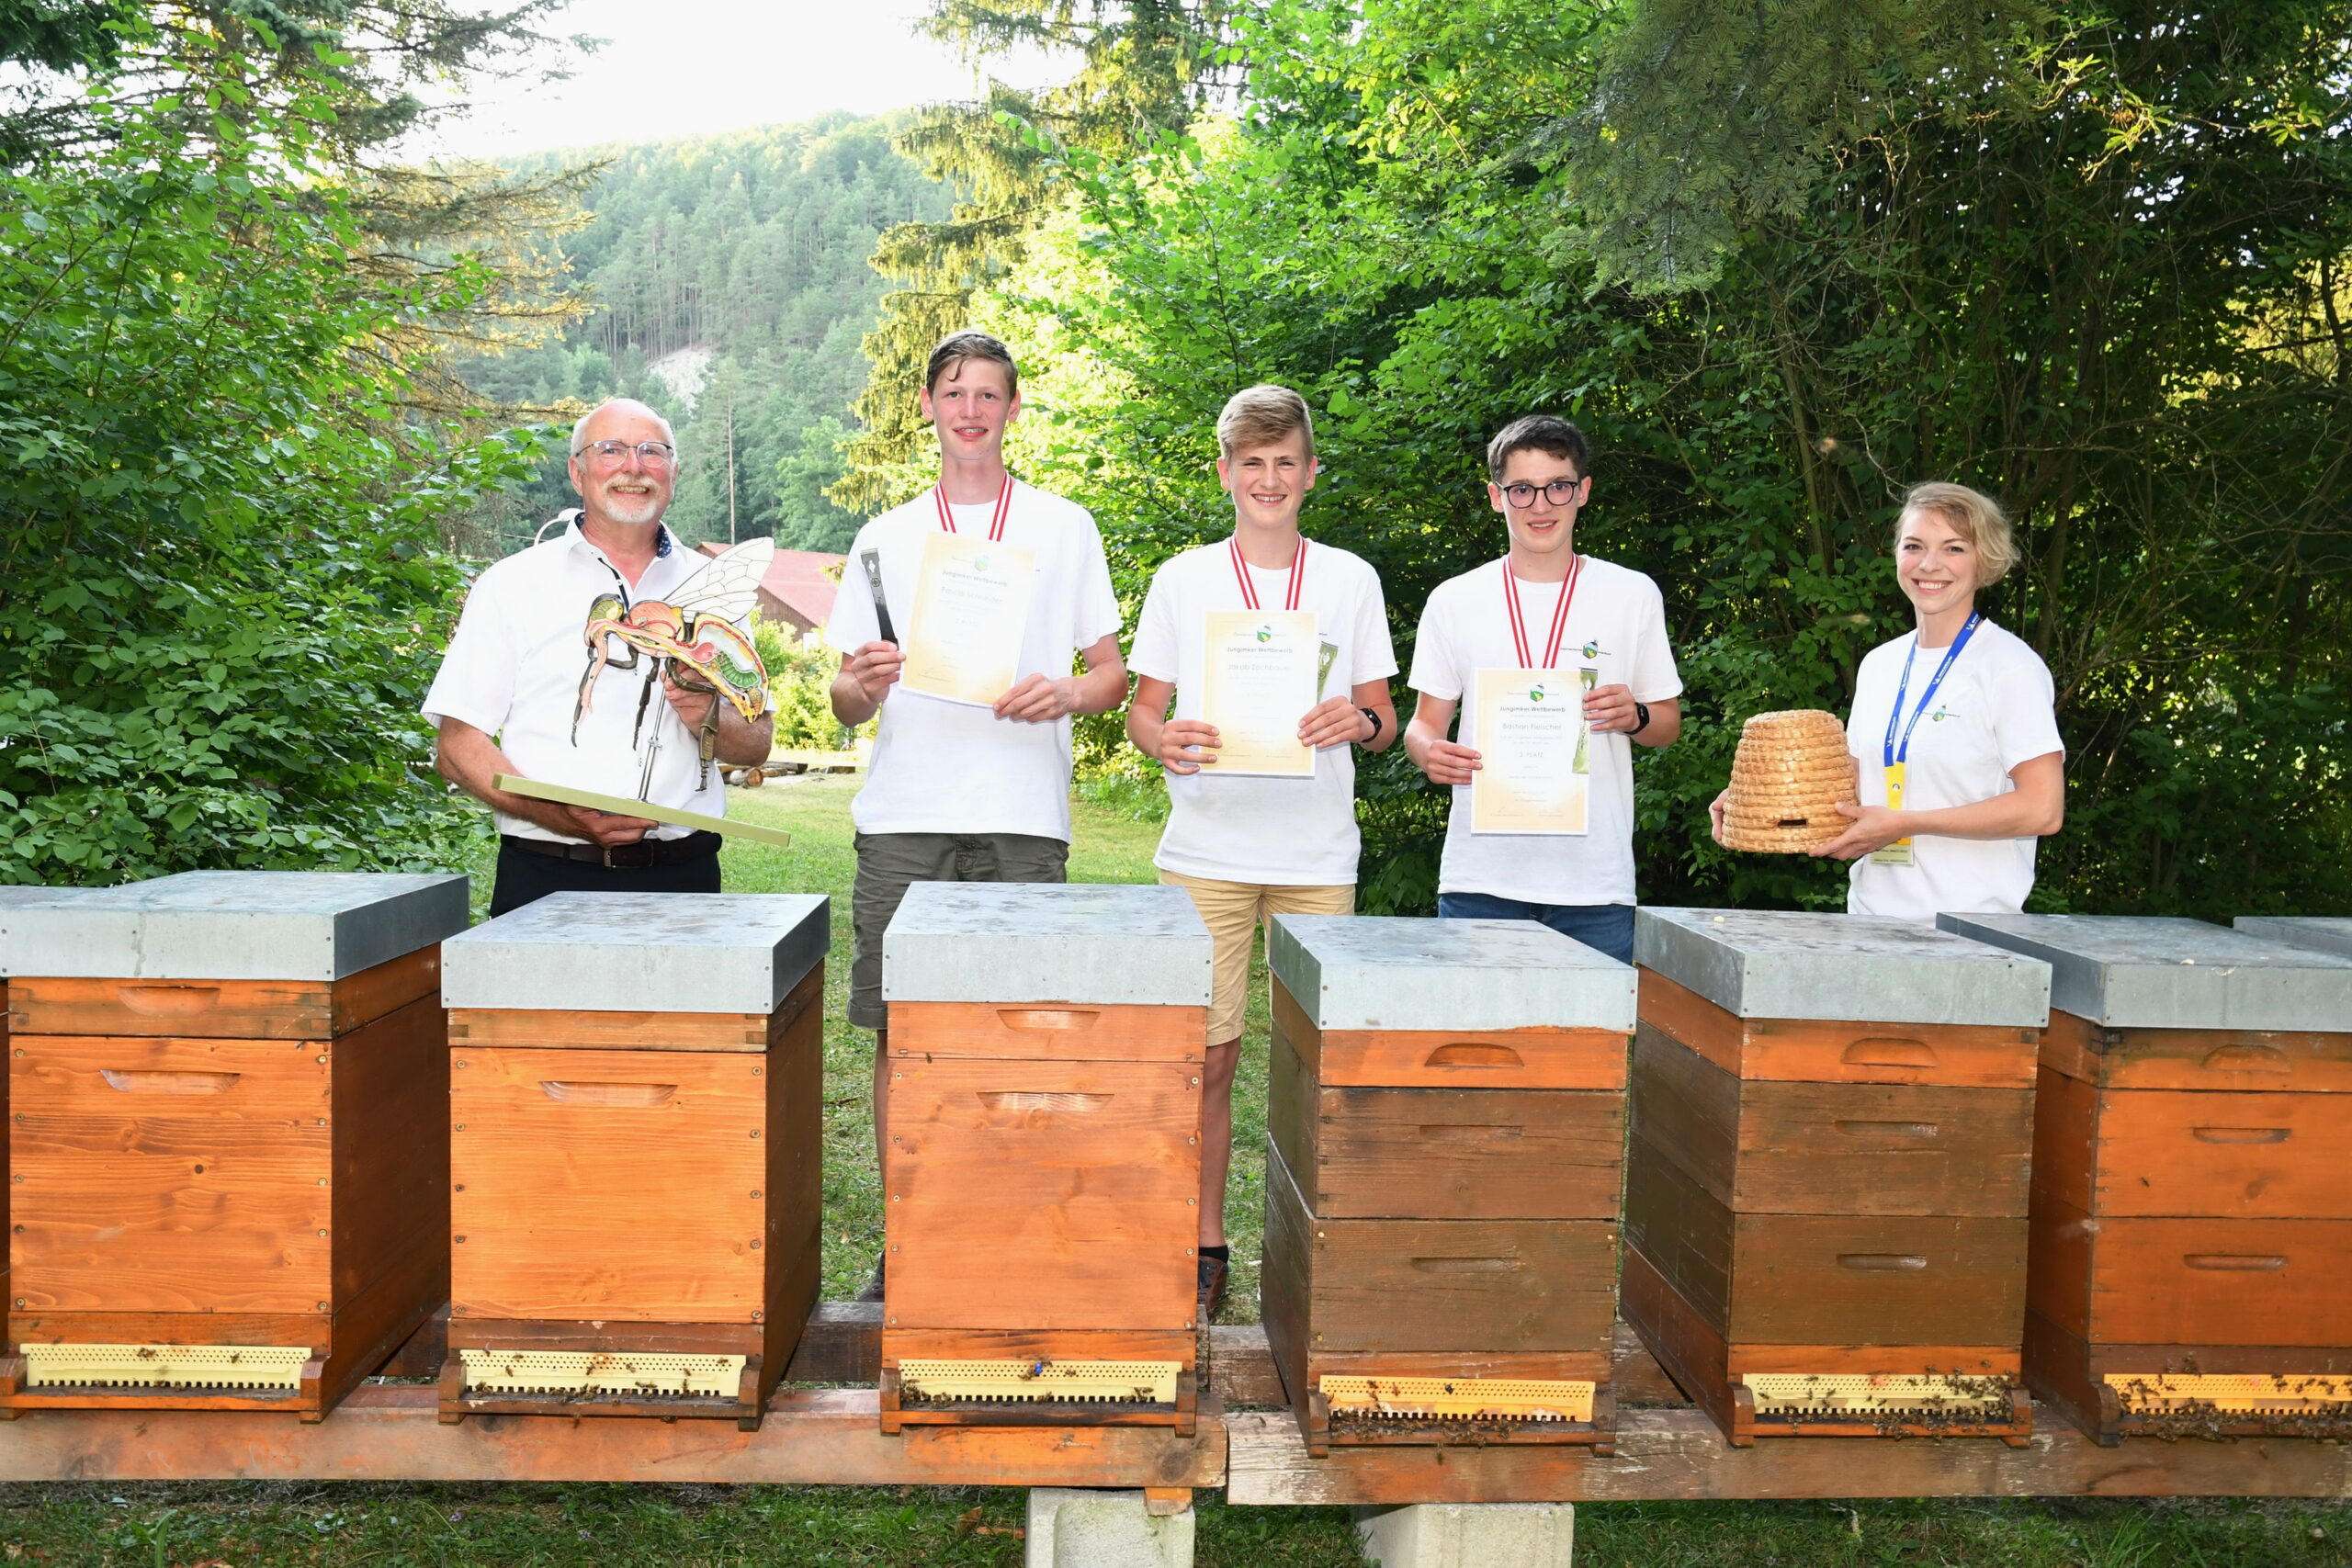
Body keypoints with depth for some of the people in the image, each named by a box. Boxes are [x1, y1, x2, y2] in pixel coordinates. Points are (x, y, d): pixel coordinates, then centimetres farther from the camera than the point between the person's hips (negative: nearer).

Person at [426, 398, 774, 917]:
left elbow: (758, 742, 15)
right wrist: (558, 816, -16)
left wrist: (709, 717, -8)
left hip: (682, 874, 2)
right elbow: (458, 747, 0)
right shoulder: (514, 583, 6)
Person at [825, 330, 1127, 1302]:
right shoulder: (885, 539, 15)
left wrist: (1067, 694, -11)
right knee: (897, 1034, 1)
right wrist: (864, 684, -10)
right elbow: (846, 700, 13)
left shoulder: (1064, 529, 12)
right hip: (903, 818, 2)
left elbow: (1114, 672, 11)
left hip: (1023, 818, -1)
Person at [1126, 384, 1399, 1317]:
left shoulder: (1350, 580, 9)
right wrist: (1162, 739, -14)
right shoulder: (1183, 579, 8)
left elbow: (1383, 719, 10)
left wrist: (1358, 721, -13)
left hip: (1318, 854, 1)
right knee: (1207, 1057, 1)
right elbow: (1142, 709, 9)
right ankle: (1205, 1247, 13)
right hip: (1206, 850, 0)